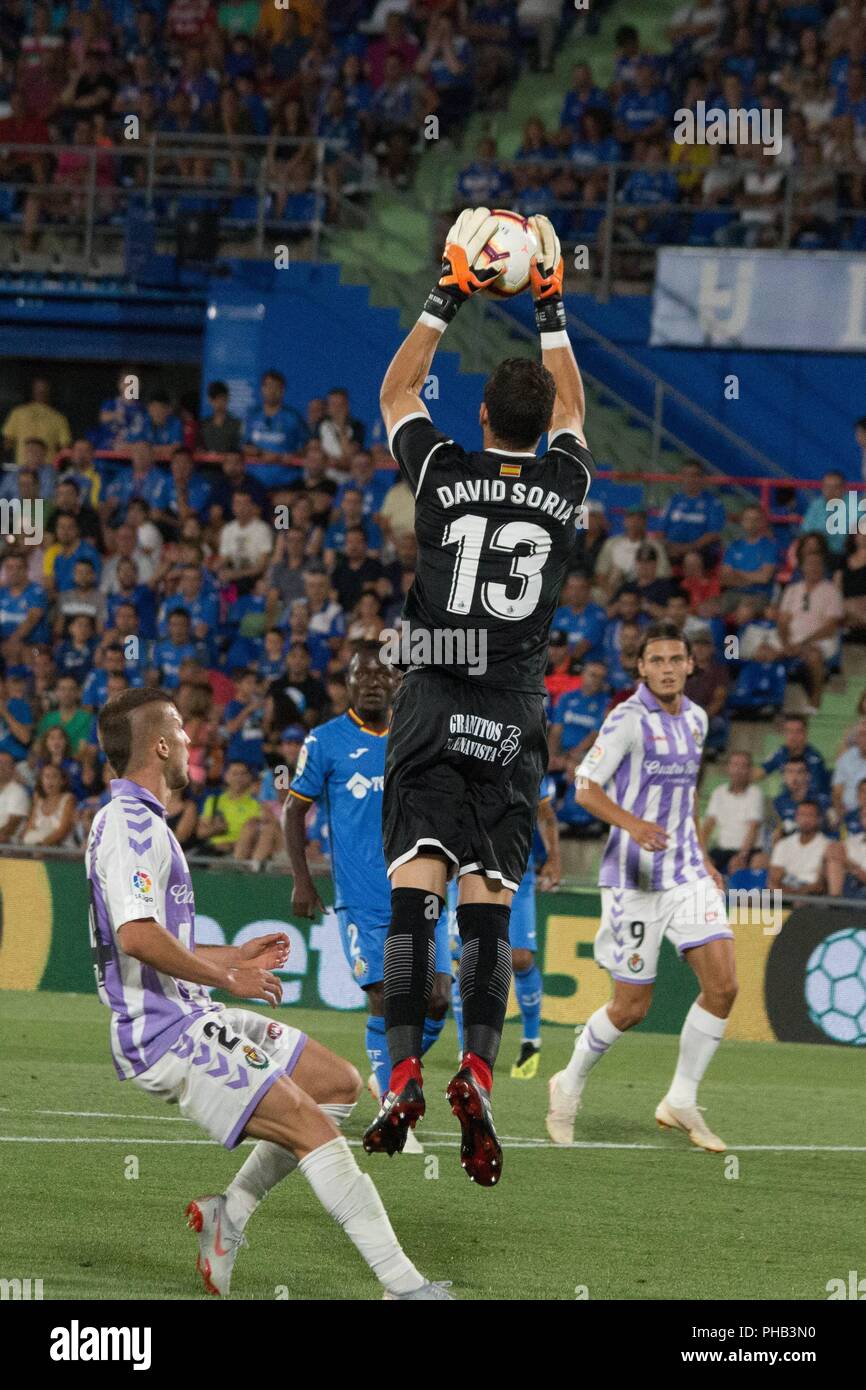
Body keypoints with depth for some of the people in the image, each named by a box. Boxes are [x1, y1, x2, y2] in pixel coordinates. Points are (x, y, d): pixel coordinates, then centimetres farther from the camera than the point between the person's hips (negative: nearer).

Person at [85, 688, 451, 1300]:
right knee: (311, 1126, -18)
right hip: (166, 1036, -11)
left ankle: (230, 1212, 10)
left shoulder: (140, 822, 18)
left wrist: (235, 956, 23)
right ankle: (403, 1284, -21)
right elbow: (137, 936, -29)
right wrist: (226, 978, -20)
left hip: (190, 1018, 11)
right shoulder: (132, 825, -16)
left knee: (339, 1084, 13)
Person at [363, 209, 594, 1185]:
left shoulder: (445, 473, 1)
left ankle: (403, 1075, -19)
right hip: (515, 718, 1)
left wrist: (448, 296, 21)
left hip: (435, 709, -1)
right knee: (489, 901, -1)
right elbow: (570, 405, 27)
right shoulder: (564, 483, 5)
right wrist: (549, 309, 31)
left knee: (415, 888, -8)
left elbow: (396, 391, 20)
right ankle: (478, 1073, -18)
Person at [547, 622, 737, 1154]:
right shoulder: (629, 718, -13)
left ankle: (681, 1101, 6)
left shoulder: (695, 719, 9)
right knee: (632, 1007, -2)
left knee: (723, 985, -8)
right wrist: (633, 824, -32)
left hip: (687, 875, 6)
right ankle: (570, 1086, 24)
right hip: (634, 879, -6)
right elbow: (585, 788, -16)